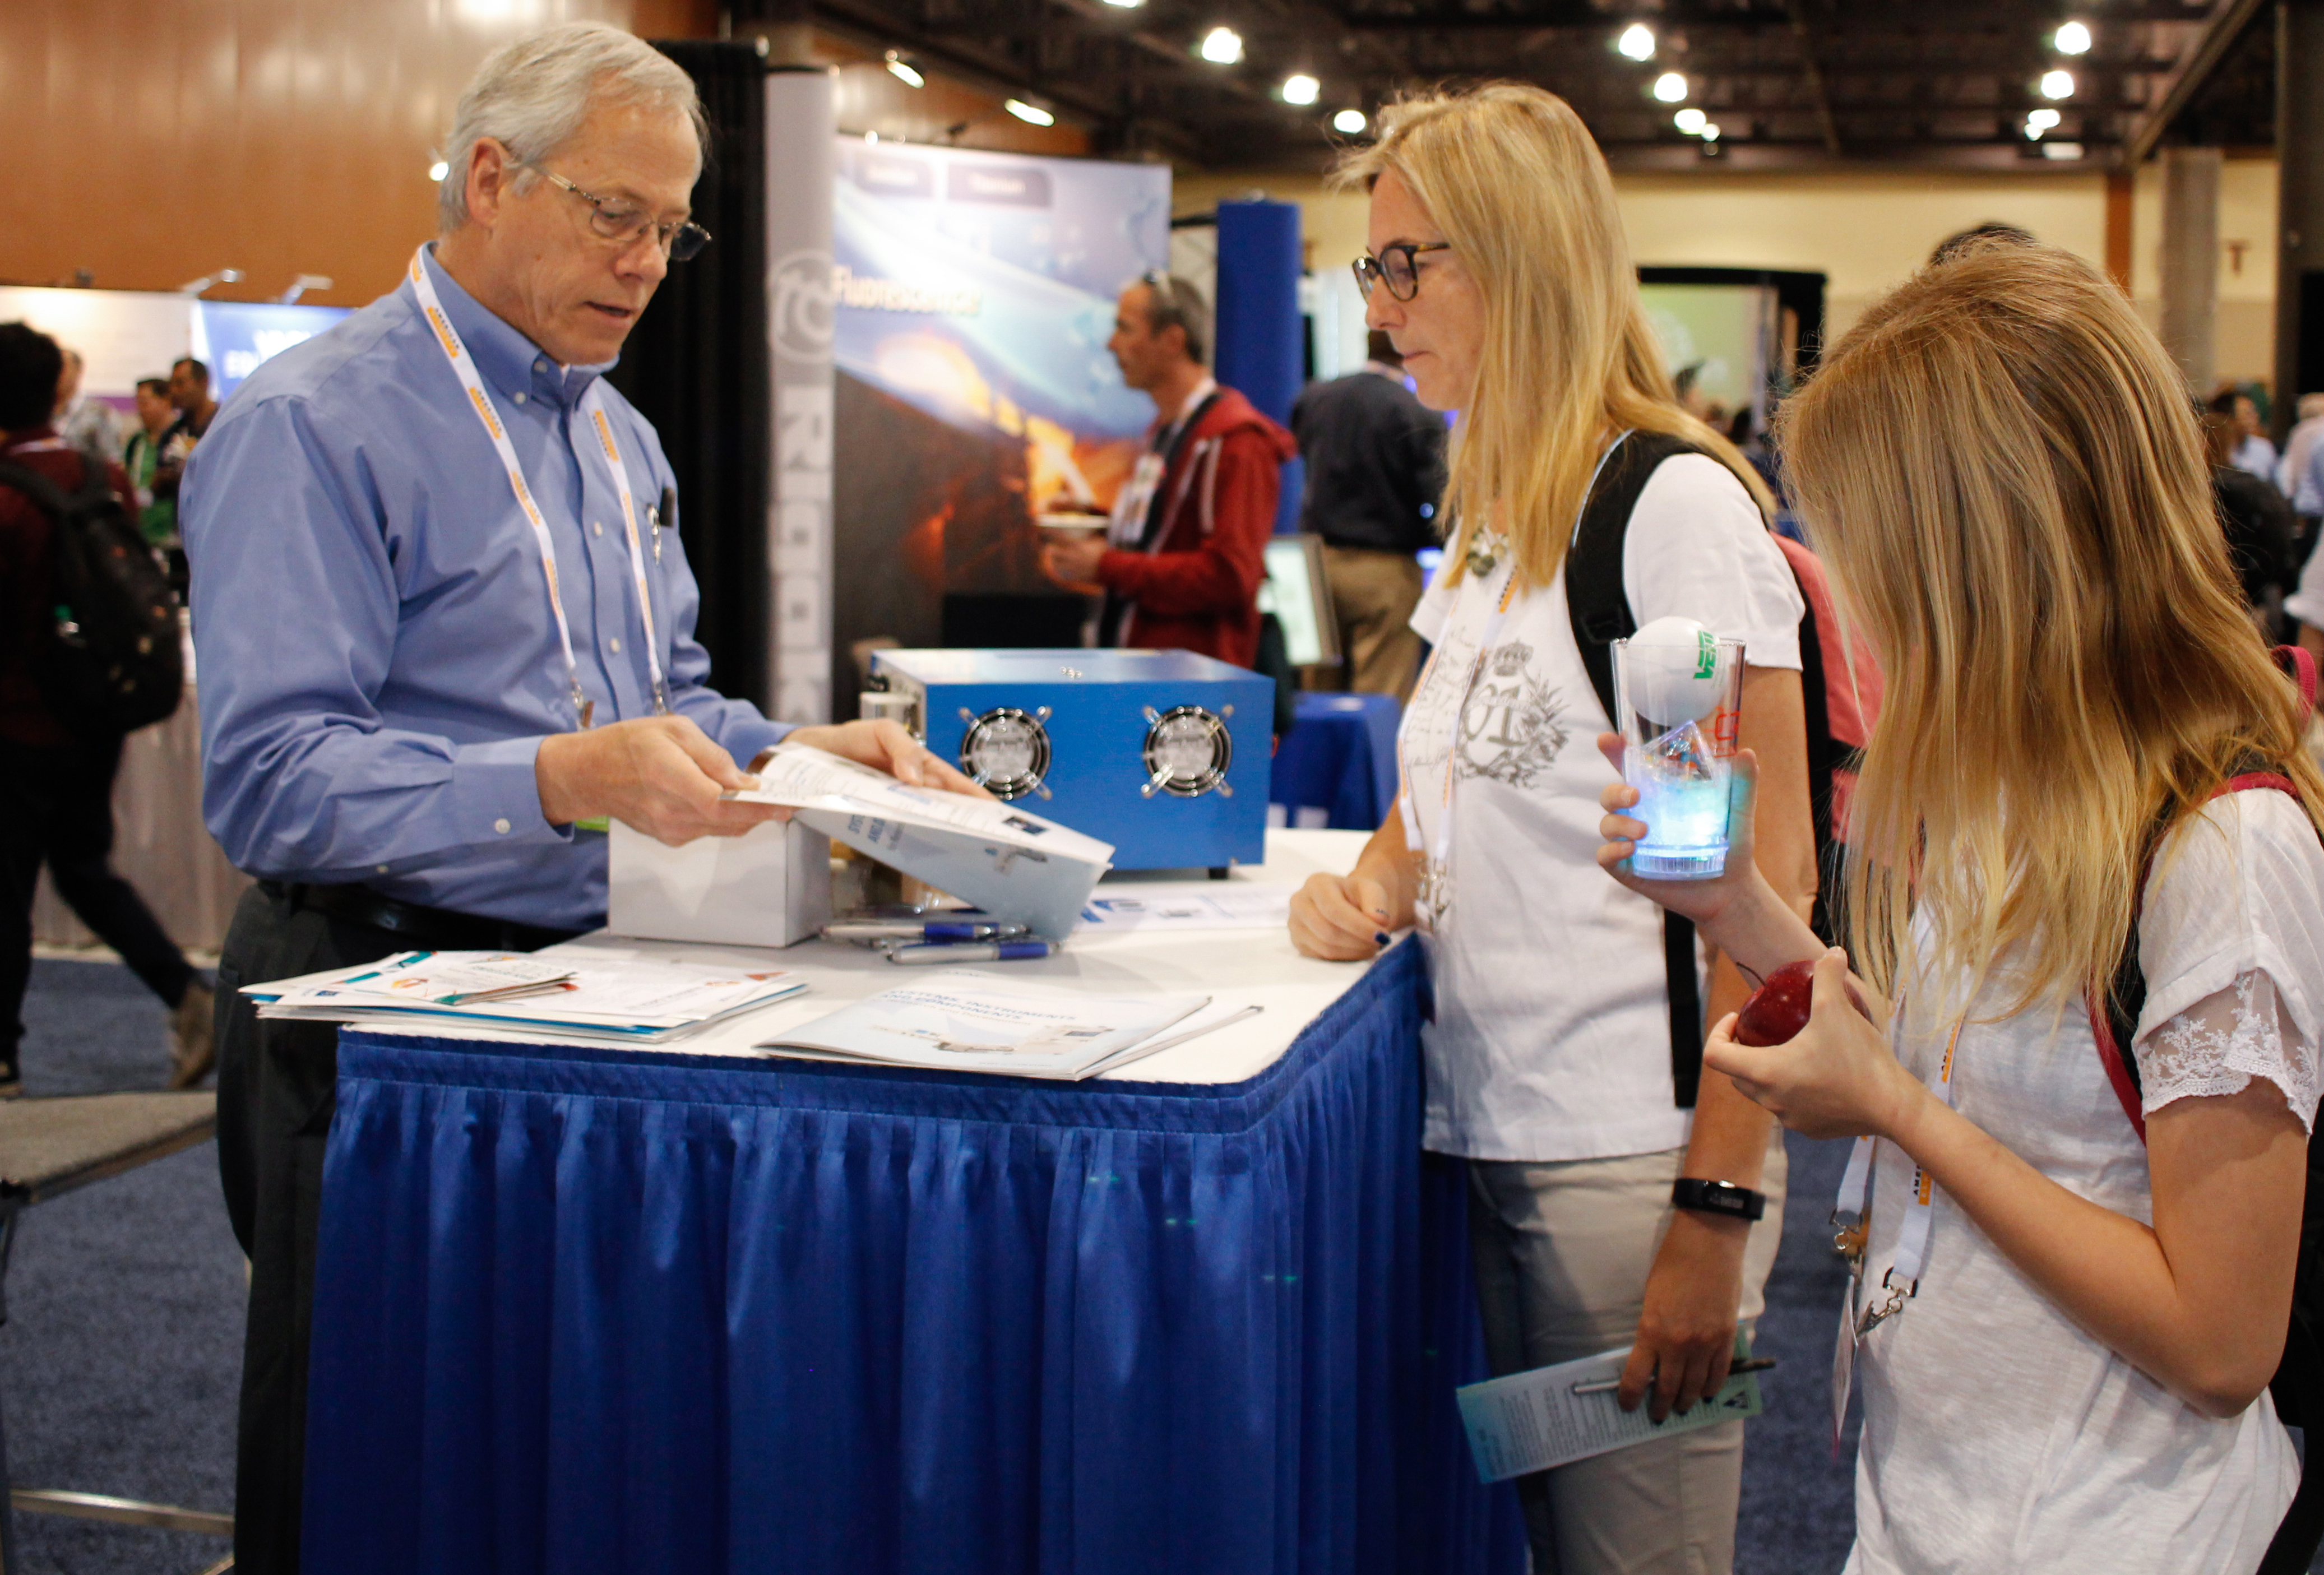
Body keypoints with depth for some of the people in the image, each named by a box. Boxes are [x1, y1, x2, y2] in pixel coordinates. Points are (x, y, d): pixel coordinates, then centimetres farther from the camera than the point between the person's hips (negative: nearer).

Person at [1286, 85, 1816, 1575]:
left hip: (1634, 1156, -7)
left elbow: (1768, 877, -15)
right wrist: (1374, 885, 4)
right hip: (1487, 1127, 8)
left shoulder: (1677, 504, -12)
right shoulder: (1489, 526, 13)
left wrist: (1717, 1211, -19)